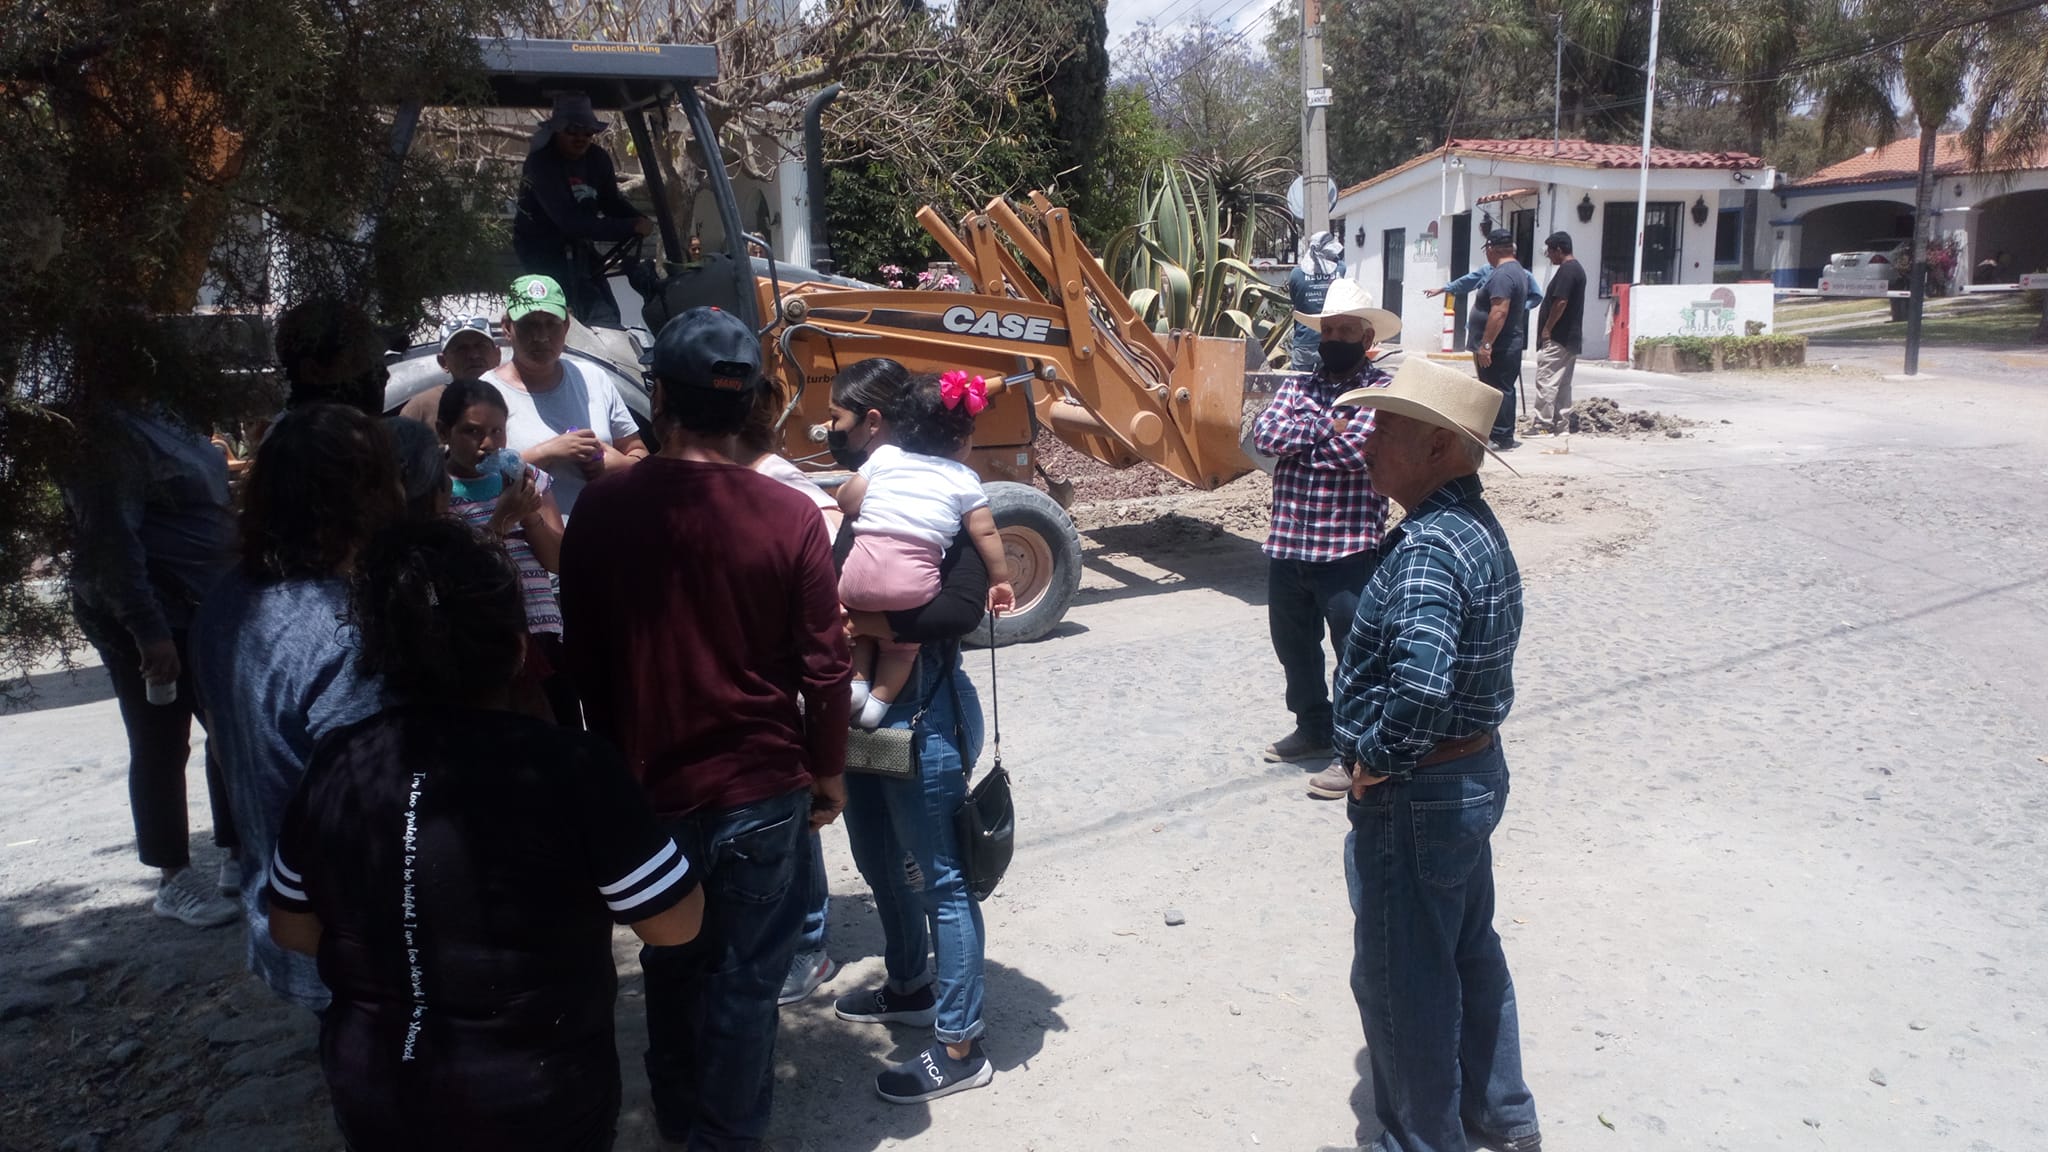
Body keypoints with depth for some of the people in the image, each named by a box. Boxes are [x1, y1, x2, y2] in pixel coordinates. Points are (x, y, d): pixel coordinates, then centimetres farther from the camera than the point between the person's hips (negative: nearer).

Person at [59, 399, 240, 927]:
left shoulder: (152, 417, 9)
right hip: (151, 621, -9)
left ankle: (240, 856, 24)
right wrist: (148, 630, -26)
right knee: (161, 746, 2)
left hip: (202, 610, 9)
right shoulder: (106, 435, -18)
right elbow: (111, 542, -23)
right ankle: (174, 881, 15)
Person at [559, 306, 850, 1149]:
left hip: (646, 785, 3)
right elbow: (824, 666, -10)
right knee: (744, 977, 13)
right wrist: (829, 771, 5)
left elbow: (583, 658, 1)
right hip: (761, 789, -2)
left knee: (670, 967, 23)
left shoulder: (603, 509, -8)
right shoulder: (789, 517, -14)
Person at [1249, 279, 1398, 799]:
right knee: (1293, 643, 19)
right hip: (1286, 543, 7)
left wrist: (1298, 440, -7)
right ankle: (1314, 728, 37)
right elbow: (1264, 433, -5)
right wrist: (1325, 425, -12)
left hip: (1348, 548, -6)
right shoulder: (1297, 387, 12)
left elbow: (1357, 449, -21)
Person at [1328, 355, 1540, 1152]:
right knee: (1469, 949, 25)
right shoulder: (1476, 523, 4)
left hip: (1416, 795, -10)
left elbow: (1420, 684, -41)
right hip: (1475, 772, 10)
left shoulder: (1428, 546, -28)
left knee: (1401, 980, 9)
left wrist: (1376, 760, -23)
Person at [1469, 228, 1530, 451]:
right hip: (1510, 346, 11)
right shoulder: (1517, 270, 16)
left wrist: (1485, 344, -26)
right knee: (1503, 391, 14)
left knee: (1498, 391, -8)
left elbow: (1499, 312, -27)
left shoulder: (1502, 275, -19)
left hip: (1498, 348, -11)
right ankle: (1504, 437, 21)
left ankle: (1501, 439, -6)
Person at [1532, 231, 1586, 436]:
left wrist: (1547, 329, -15)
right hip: (1572, 338, 11)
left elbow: (1560, 302, -22)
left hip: (1557, 338, -11)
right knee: (1563, 383, 12)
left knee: (1546, 381, -9)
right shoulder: (1578, 268, 18)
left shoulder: (1566, 270, -15)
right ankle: (1561, 425, 15)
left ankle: (1543, 425, -10)